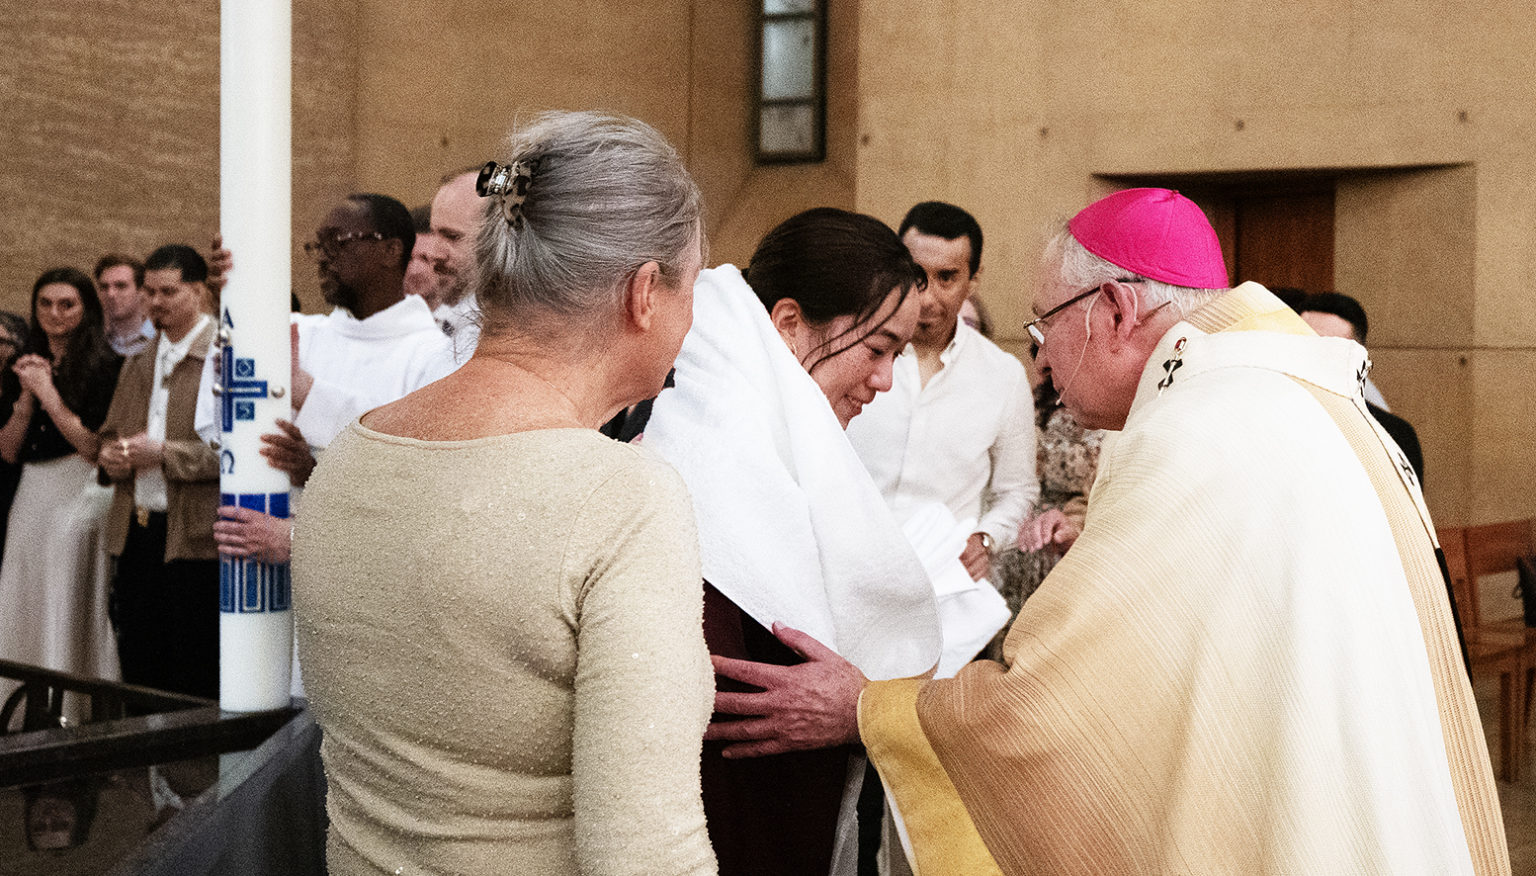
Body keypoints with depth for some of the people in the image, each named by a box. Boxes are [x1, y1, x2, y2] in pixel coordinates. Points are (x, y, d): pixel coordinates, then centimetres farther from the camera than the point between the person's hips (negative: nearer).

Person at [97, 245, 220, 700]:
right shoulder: (137, 363, 18)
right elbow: (110, 433, 26)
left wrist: (164, 453, -17)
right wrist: (110, 455, 4)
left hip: (195, 542, -7)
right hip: (136, 536, 7)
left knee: (195, 691, -2)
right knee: (139, 674, 12)